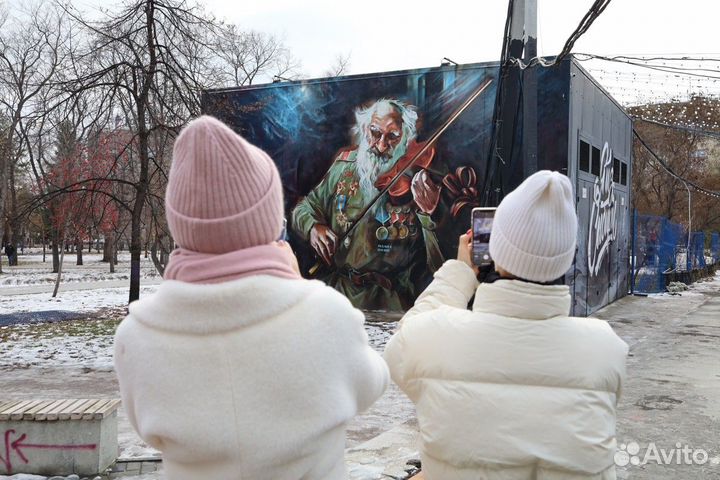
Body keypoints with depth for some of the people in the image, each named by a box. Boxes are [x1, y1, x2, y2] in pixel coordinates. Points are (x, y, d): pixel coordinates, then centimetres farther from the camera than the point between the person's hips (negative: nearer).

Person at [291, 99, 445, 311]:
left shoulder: (416, 182, -6)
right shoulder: (345, 165, 6)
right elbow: (306, 206, 19)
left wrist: (431, 216, -33)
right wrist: (312, 226, -3)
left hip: (389, 294, -4)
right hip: (333, 281, 4)